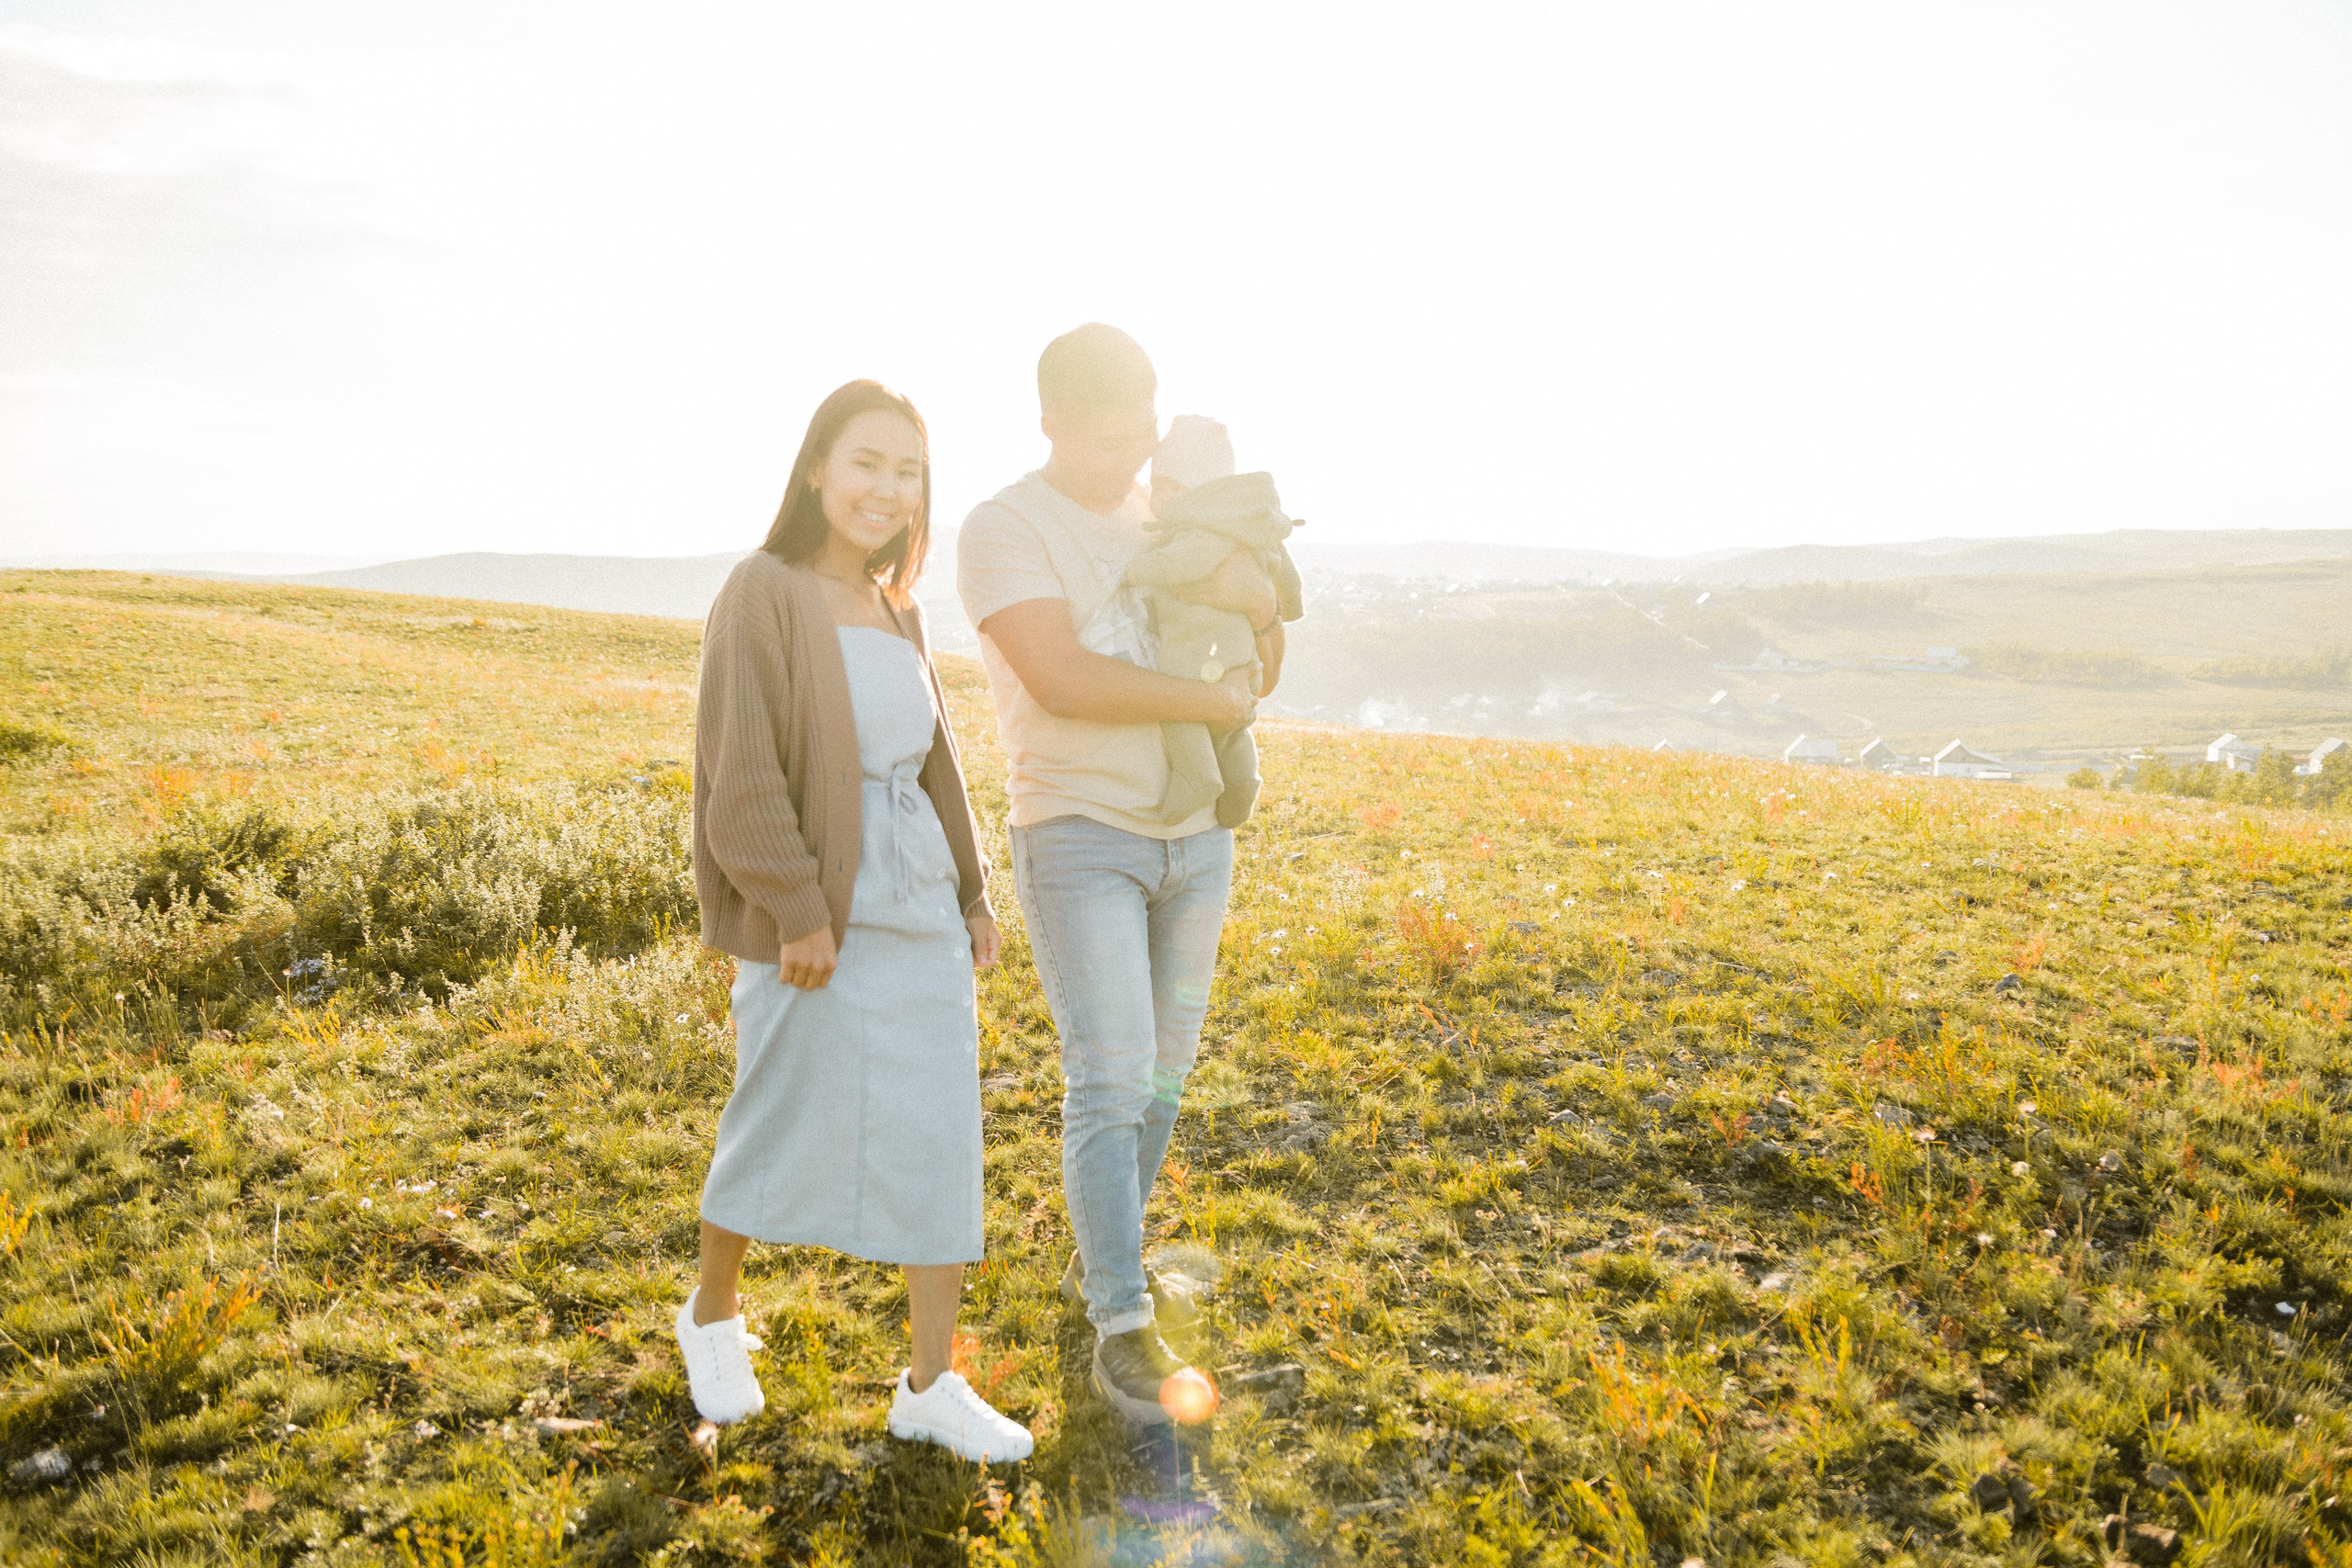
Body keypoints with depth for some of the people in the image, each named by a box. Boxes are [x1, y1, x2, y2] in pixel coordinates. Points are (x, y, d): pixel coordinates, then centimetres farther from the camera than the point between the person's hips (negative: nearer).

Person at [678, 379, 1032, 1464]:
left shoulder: (892, 612, 11)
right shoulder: (762, 593, -11)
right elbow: (744, 771, -16)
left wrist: (971, 896, 14)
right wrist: (798, 914, -20)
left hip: (920, 913, 7)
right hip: (817, 920, -6)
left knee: (942, 1137, 4)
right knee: (779, 1131, 9)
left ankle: (932, 1387, 14)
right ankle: (712, 1314, 37)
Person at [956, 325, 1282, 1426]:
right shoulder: (1003, 530, -11)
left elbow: (1258, 666, 8)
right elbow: (1061, 680, -24)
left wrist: (1254, 594, -15)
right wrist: (1208, 703, -17)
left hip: (1194, 836, 7)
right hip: (1079, 839, -6)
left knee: (1164, 1069, 14)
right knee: (1109, 1081, -13)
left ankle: (1101, 1255, 33)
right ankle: (1123, 1335, -5)